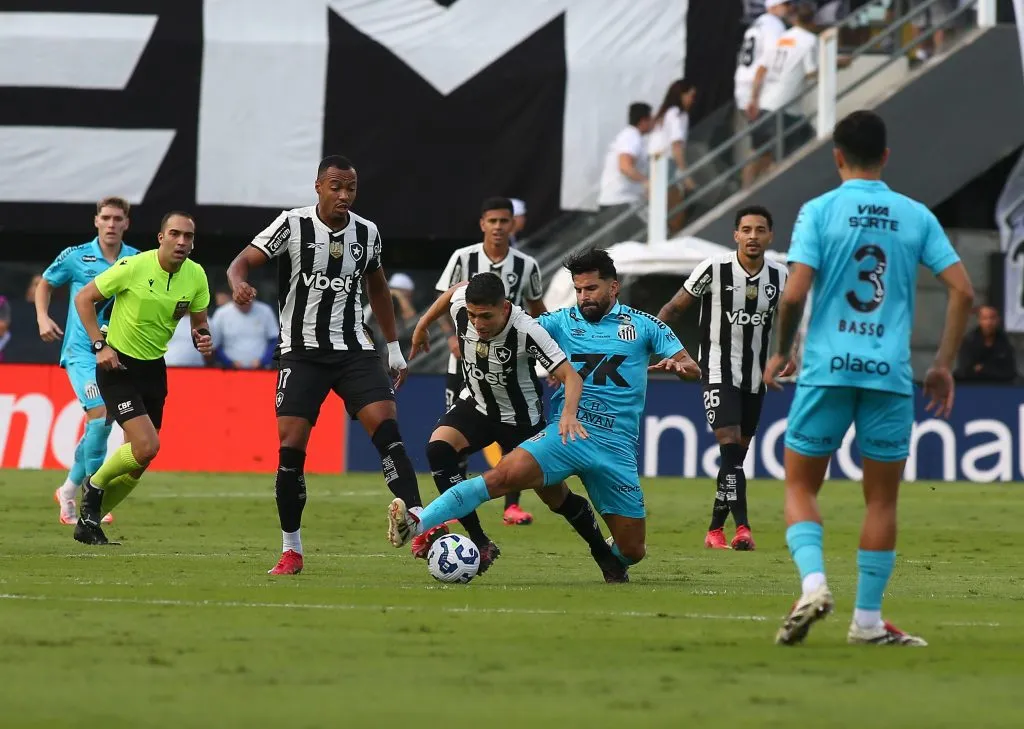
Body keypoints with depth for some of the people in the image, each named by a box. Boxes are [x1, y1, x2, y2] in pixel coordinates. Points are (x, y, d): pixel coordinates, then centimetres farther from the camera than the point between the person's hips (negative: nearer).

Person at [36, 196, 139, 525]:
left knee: (98, 426, 8)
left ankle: (69, 491, 28)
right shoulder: (76, 257, -1)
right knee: (100, 416, -19)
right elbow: (45, 284, 15)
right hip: (81, 350, -3)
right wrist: (43, 318, 0)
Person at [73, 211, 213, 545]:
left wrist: (203, 338, -12)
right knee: (147, 446, -21)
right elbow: (83, 298, -8)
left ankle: (88, 522, 27)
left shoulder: (196, 275, -4)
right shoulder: (133, 267, -18)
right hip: (118, 366, -6)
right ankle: (94, 486, 7)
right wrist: (100, 345, -16)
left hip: (154, 367, 6)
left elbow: (199, 321, 12)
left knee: (138, 463, 8)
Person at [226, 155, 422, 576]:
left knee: (385, 424, -18)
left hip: (353, 348, 2)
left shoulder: (366, 233, 5)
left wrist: (394, 347, 23)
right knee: (291, 446, -8)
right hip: (302, 350, -2)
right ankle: (291, 551, 5)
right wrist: (239, 283, -35)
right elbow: (243, 262, -11)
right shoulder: (293, 224, -6)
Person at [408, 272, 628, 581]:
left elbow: (570, 376, -36)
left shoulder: (526, 331, -34)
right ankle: (480, 544, -25)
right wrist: (423, 325, 18)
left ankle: (606, 557, 30)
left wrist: (569, 414, -55)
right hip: (475, 405, 4)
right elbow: (456, 289, 5)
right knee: (438, 446, -26)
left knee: (556, 496, 3)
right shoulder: (461, 304, -22)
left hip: (520, 417, -3)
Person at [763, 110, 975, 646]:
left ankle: (813, 582, -13)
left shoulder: (819, 211, -2)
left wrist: (781, 352, 6)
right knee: (882, 498, 9)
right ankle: (868, 619, 9)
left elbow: (794, 293, -11)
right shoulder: (915, 216, 6)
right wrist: (943, 365, 10)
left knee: (800, 486, 10)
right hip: (891, 375, 2)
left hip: (827, 368, -1)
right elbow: (962, 290, 2)